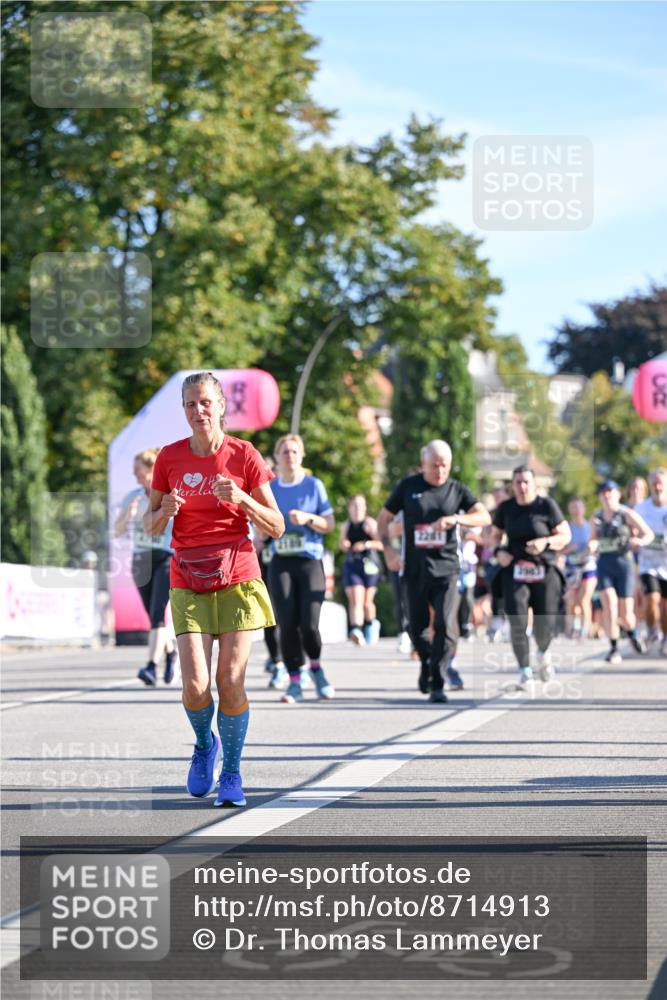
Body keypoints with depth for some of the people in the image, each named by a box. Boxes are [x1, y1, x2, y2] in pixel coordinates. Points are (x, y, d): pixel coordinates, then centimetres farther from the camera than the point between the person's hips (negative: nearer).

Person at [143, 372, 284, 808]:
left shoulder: (244, 455, -2)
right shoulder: (170, 457, 3)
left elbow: (276, 527, -1)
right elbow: (151, 526, 11)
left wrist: (242, 499, -18)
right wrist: (165, 512, -12)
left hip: (238, 579, -1)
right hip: (188, 582, 1)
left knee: (231, 681, -6)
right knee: (195, 685, -12)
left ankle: (232, 772, 13)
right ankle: (205, 744, 21)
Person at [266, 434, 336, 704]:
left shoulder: (314, 485, 3)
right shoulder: (270, 489, 10)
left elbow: (329, 524, 1)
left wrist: (308, 518, -15)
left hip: (310, 561, -2)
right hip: (281, 563, 2)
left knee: (309, 624, -12)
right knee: (287, 624, -6)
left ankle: (316, 667, 18)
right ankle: (295, 682, 3)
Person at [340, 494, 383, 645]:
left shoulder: (370, 524, -2)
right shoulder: (346, 526, 11)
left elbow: (381, 544, -8)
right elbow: (342, 545, 24)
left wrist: (367, 544, -23)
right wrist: (344, 545, 1)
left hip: (369, 565, -2)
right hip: (351, 566, 2)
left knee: (367, 601, 8)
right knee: (355, 599, -15)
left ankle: (371, 624, 38)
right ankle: (356, 630, -29)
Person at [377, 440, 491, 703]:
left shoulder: (457, 490, 4)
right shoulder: (408, 487, 4)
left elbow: (484, 516, -7)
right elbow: (384, 518, 10)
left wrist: (456, 518, -24)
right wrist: (388, 550, -4)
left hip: (446, 570, -1)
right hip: (415, 570, 1)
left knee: (445, 626, -13)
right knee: (416, 628, 10)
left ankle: (437, 685, -6)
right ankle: (426, 663, 40)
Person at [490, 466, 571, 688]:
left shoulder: (547, 506, -2)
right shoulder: (505, 508, 5)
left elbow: (565, 536, 1)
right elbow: (496, 535, 19)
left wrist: (546, 542, -17)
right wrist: (499, 551, -2)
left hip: (545, 571, -1)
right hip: (514, 571, 1)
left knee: (545, 623, -1)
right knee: (517, 623, -12)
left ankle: (543, 653, 34)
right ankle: (525, 670, 0)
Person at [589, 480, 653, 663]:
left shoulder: (627, 514, -3)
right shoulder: (596, 517, 9)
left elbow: (649, 534, -2)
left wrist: (639, 541, -24)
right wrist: (592, 545, -3)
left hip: (624, 563, -2)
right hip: (604, 565, 2)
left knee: (625, 613, -1)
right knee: (609, 603, -19)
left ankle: (632, 633, 34)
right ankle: (613, 648, -12)